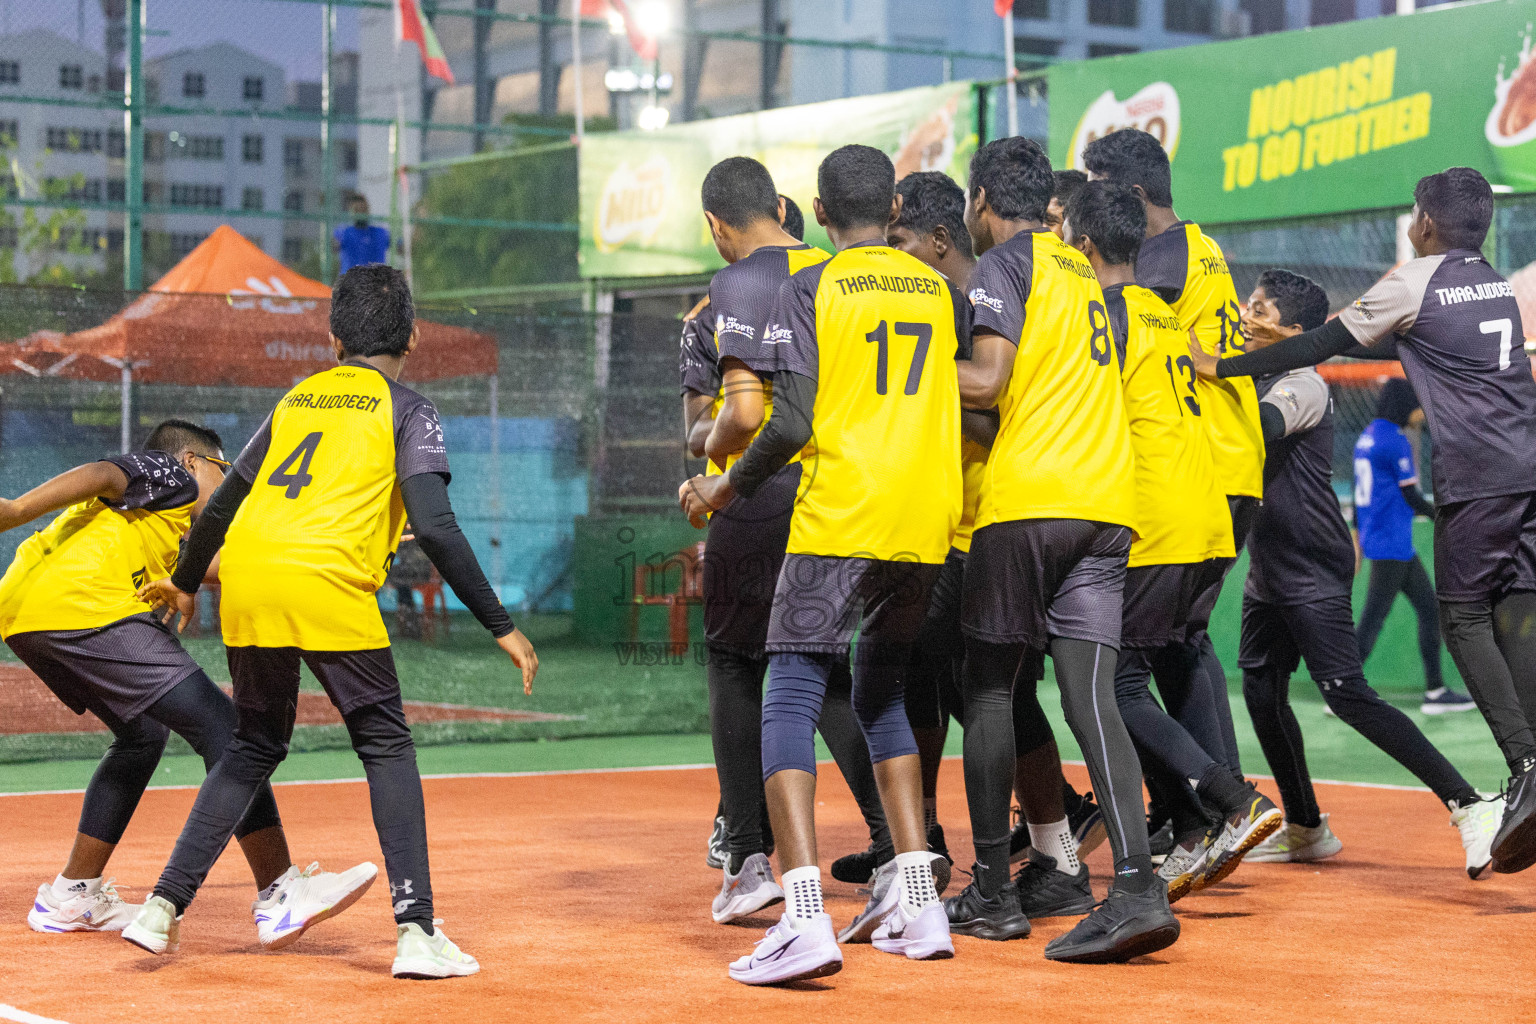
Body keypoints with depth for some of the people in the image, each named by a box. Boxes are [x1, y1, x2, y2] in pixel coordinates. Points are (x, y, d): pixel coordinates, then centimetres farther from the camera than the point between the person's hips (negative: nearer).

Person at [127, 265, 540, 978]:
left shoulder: (296, 398, 23)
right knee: (387, 749, 7)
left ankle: (163, 906, 16)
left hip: (246, 578, 5)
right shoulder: (406, 410, 8)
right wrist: (502, 628, -3)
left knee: (254, 747, 21)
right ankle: (416, 932, -3)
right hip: (327, 583, -5)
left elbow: (222, 503, 26)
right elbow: (435, 527, -5)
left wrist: (185, 584, 43)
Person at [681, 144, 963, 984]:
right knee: (881, 694, 20)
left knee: (789, 701, -4)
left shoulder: (810, 290, -2)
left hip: (838, 518, -5)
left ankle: (804, 917, -19)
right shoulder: (942, 291, 13)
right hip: (926, 525, 5)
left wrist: (728, 487, 5)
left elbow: (791, 422, -10)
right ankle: (917, 908, 16)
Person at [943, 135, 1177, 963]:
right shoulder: (1085, 272, 23)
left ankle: (992, 894, 9)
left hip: (1026, 498, -6)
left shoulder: (1003, 265, -1)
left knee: (989, 688, 6)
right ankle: (1136, 887, -19)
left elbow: (986, 382, -13)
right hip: (1107, 499, 6)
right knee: (1089, 697, -3)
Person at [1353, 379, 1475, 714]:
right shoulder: (1395, 441, -16)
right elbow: (1411, 498, -14)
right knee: (1372, 622, -6)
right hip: (1391, 545, -10)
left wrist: (1356, 536, 22)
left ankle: (1435, 691, 13)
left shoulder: (1368, 436, 13)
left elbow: (1357, 492, 17)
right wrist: (1437, 513, 3)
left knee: (1430, 610, 12)